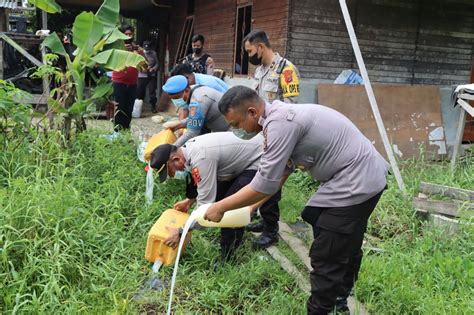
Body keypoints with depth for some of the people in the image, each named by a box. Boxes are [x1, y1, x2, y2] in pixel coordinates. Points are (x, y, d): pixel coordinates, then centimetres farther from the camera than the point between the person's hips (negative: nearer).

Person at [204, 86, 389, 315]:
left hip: (355, 184, -11)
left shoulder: (279, 123, -23)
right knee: (345, 248, 25)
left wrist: (220, 207, -11)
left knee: (326, 258, -3)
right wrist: (252, 207, 12)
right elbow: (281, 172, 15)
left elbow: (265, 185, -22)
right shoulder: (281, 116, 8)